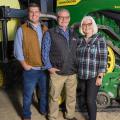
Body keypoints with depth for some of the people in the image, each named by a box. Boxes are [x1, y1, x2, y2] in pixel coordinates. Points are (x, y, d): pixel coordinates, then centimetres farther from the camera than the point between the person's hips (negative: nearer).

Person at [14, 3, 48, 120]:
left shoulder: (45, 29, 7)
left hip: (45, 68, 4)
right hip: (30, 69, -4)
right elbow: (17, 49, -6)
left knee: (45, 92, 19)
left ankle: (44, 110, 41)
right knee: (28, 94, 9)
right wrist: (24, 65, -10)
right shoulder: (22, 29, -6)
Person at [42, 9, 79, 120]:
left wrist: (77, 66, 7)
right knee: (54, 97, 8)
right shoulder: (50, 33, -4)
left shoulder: (73, 34, 11)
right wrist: (49, 67, -11)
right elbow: (45, 52, -6)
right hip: (57, 72, -4)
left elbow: (77, 51, 15)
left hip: (72, 72, 4)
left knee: (71, 96, 16)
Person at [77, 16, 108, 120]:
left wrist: (100, 76, -15)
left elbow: (103, 58, -10)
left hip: (94, 76, -5)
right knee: (86, 99, 13)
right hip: (82, 76, 5)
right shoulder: (80, 40, 7)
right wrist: (77, 73, 10)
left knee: (91, 100, -4)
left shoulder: (99, 38, -7)